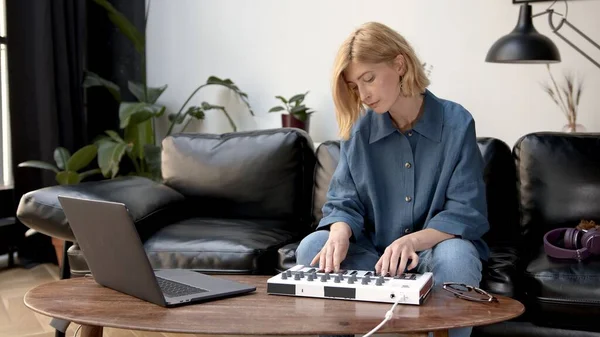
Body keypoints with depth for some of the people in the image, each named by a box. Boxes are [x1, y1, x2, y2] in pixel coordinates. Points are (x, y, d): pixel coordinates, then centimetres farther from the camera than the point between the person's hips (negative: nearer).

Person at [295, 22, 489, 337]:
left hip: (436, 247, -2)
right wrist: (340, 234, -26)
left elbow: (466, 213, -13)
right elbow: (344, 203, -1)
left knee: (456, 258, -35)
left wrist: (413, 241, -31)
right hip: (373, 253, 2)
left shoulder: (456, 123, -10)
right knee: (312, 248, -23)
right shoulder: (358, 129, -1)